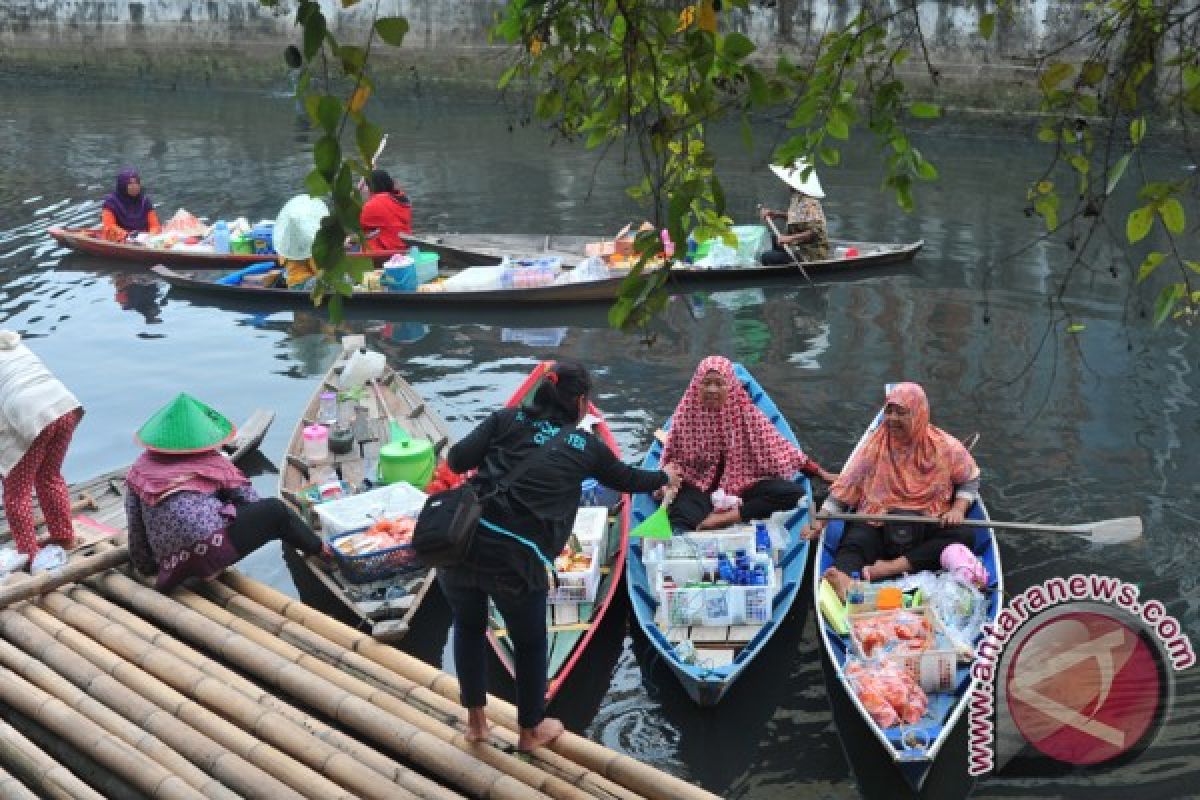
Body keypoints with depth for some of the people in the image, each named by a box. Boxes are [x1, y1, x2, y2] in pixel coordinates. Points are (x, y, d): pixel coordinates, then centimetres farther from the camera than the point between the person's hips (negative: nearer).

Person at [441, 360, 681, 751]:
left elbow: (457, 460, 1)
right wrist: (665, 477, 49)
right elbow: (627, 479, 28)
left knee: (469, 627, 28)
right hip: (517, 559, -2)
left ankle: (475, 720, 39)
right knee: (530, 642, 23)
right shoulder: (587, 446, 10)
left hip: (459, 543, 2)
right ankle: (531, 730, 40)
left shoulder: (508, 419, 9)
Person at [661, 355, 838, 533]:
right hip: (699, 487, -2)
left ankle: (730, 516, -29)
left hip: (742, 485, 2)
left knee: (794, 491, -24)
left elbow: (778, 447, -1)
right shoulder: (686, 415, -4)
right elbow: (673, 460, 7)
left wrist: (821, 473, -3)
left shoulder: (745, 412, -4)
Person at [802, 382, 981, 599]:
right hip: (879, 522, -1)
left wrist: (958, 509, -2)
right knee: (854, 542, -31)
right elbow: (846, 485, 4)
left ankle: (891, 567, -40)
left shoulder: (944, 446, 4)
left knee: (964, 534, -28)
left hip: (929, 523, 1)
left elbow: (970, 478, 16)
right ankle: (845, 583, -66)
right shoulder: (875, 446, 4)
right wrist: (821, 520, -5)